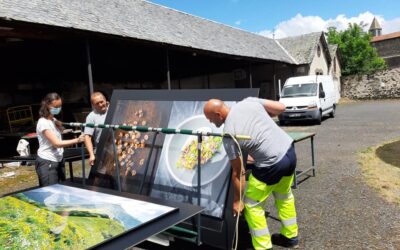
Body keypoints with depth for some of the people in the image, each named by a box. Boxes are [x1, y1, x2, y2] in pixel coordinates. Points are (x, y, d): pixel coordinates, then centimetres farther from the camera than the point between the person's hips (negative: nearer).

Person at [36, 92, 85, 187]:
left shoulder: (53, 120, 8)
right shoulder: (43, 123, -17)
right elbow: (57, 143, -23)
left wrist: (59, 126, 1)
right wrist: (77, 140, -33)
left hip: (58, 160, 8)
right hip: (47, 163, -8)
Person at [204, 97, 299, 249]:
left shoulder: (229, 134, -12)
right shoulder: (249, 101, 0)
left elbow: (238, 172, -7)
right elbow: (281, 108, 5)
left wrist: (237, 200, 5)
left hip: (272, 164, -8)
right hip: (290, 151, 8)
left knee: (252, 205, 12)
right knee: (284, 195, 29)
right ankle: (290, 236, 45)